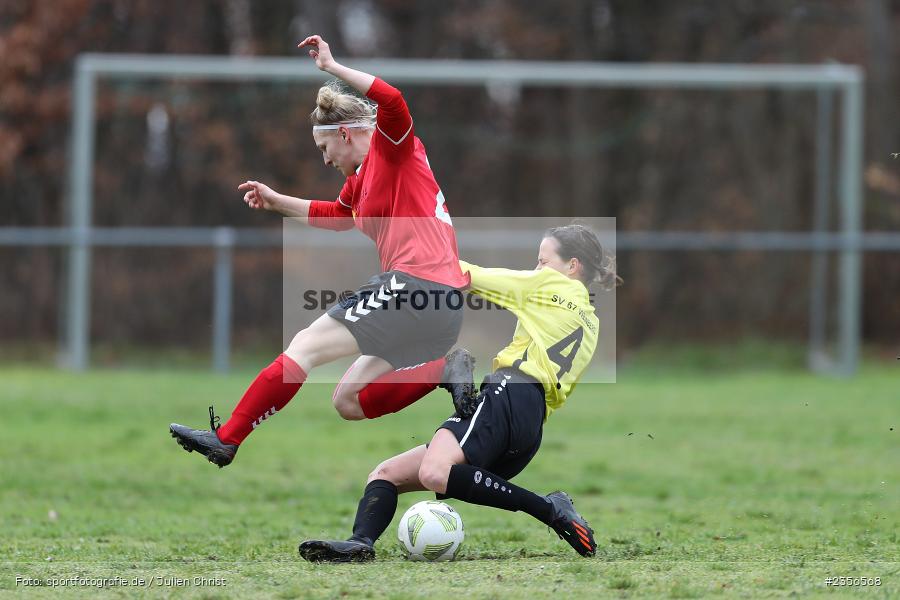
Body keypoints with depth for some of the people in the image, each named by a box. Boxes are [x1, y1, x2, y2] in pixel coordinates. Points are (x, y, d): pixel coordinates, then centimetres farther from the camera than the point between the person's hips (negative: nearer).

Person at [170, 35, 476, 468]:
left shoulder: (392, 147, -1)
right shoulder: (362, 180, 25)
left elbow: (392, 102, -24)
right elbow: (337, 215, 45)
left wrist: (332, 67, -18)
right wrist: (276, 201, 38)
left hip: (415, 284, -10)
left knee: (305, 347, -7)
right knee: (348, 403, 11)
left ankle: (224, 440, -7)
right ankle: (446, 370, 0)